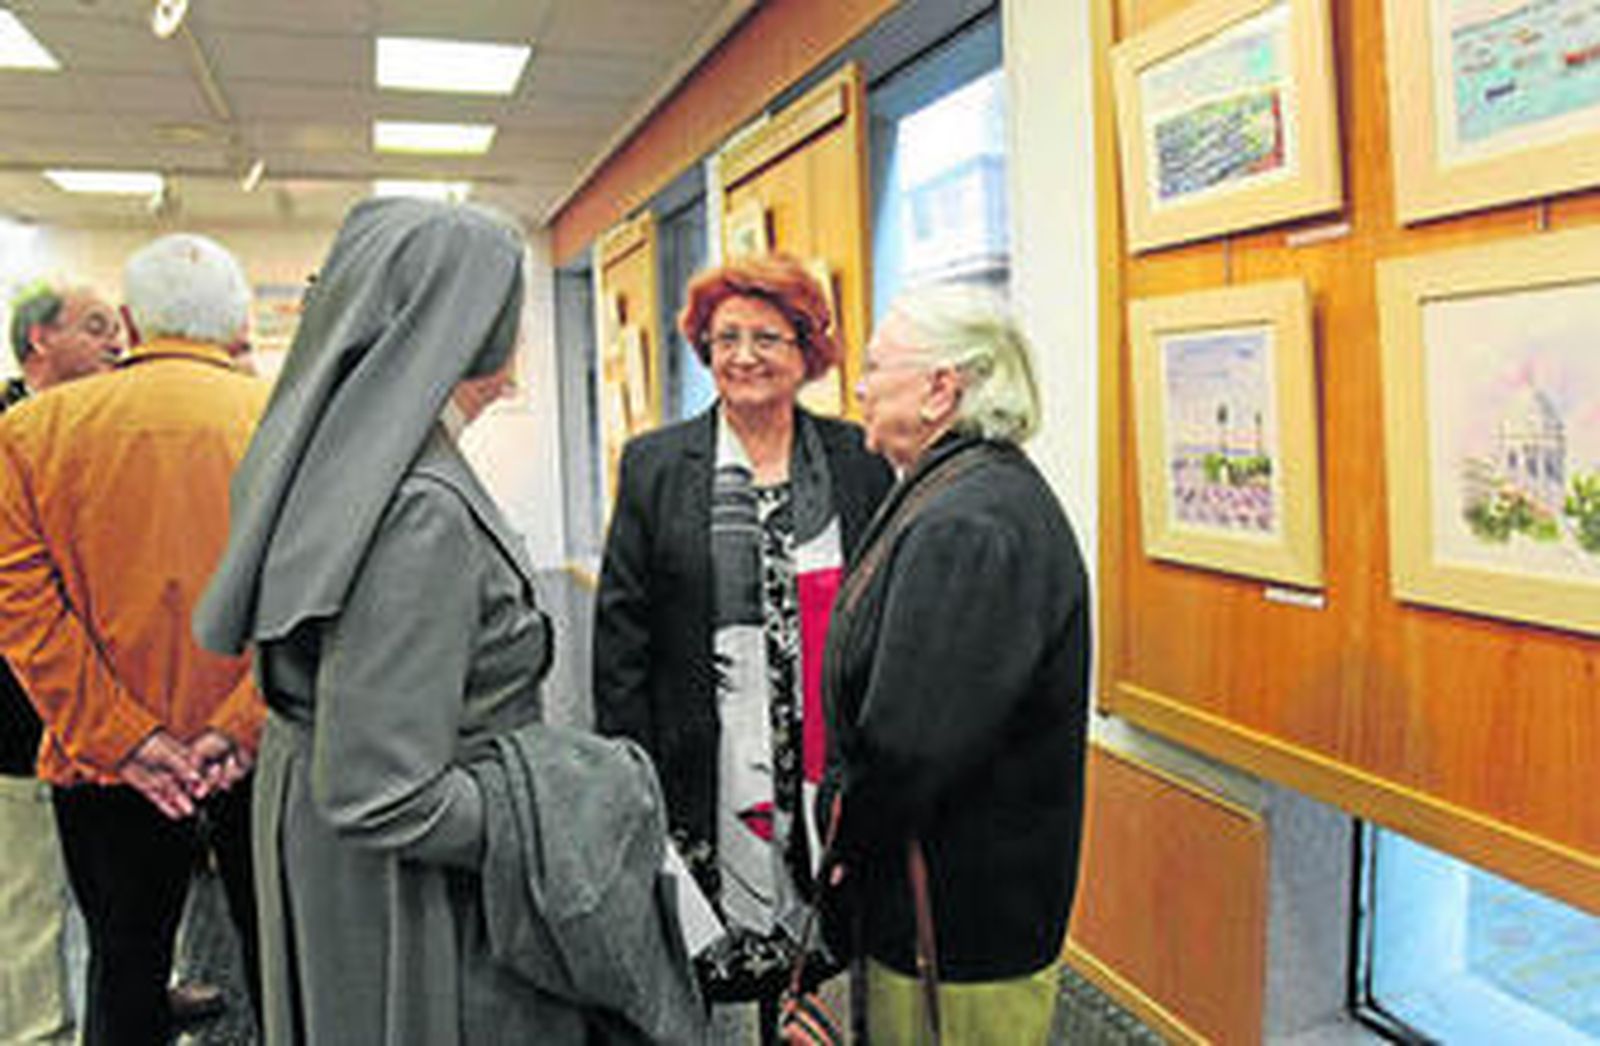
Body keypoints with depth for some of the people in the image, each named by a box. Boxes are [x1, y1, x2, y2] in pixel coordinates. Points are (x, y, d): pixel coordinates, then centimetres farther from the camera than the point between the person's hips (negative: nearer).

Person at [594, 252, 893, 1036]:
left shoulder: (858, 461, 4)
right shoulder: (654, 466, 1)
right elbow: (620, 629, 0)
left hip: (843, 758, 2)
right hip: (724, 762, -2)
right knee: (770, 950, 4)